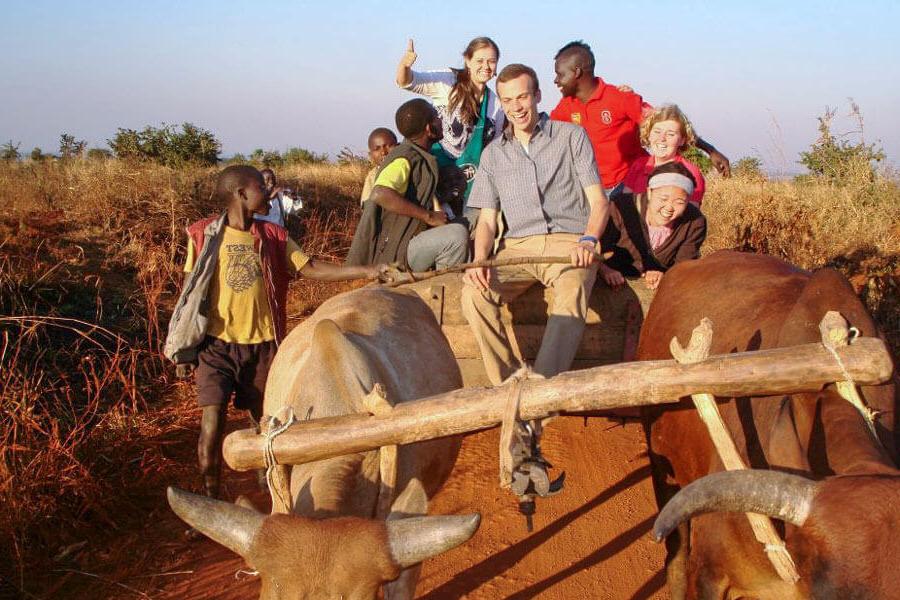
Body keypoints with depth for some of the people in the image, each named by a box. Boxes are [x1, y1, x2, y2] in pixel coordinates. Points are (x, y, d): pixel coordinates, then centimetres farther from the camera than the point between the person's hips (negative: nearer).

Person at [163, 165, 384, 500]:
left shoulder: (273, 237, 4)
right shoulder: (204, 235, -4)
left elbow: (311, 269, 3)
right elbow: (190, 292, 1)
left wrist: (366, 272, -6)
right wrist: (184, 351, 1)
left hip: (262, 346, 3)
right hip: (217, 345, -3)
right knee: (211, 424, -13)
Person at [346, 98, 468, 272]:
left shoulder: (421, 158, 13)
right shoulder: (404, 159, -16)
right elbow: (380, 194, -34)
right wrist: (429, 216, -25)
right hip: (389, 255, -10)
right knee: (457, 234, -24)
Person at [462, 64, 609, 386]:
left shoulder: (571, 136, 10)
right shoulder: (493, 154, 19)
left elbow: (598, 201, 3)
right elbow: (487, 219, 14)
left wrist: (588, 241, -19)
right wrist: (480, 260, -8)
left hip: (568, 243, -3)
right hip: (517, 246, 3)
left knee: (573, 292, -38)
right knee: (474, 292, -29)